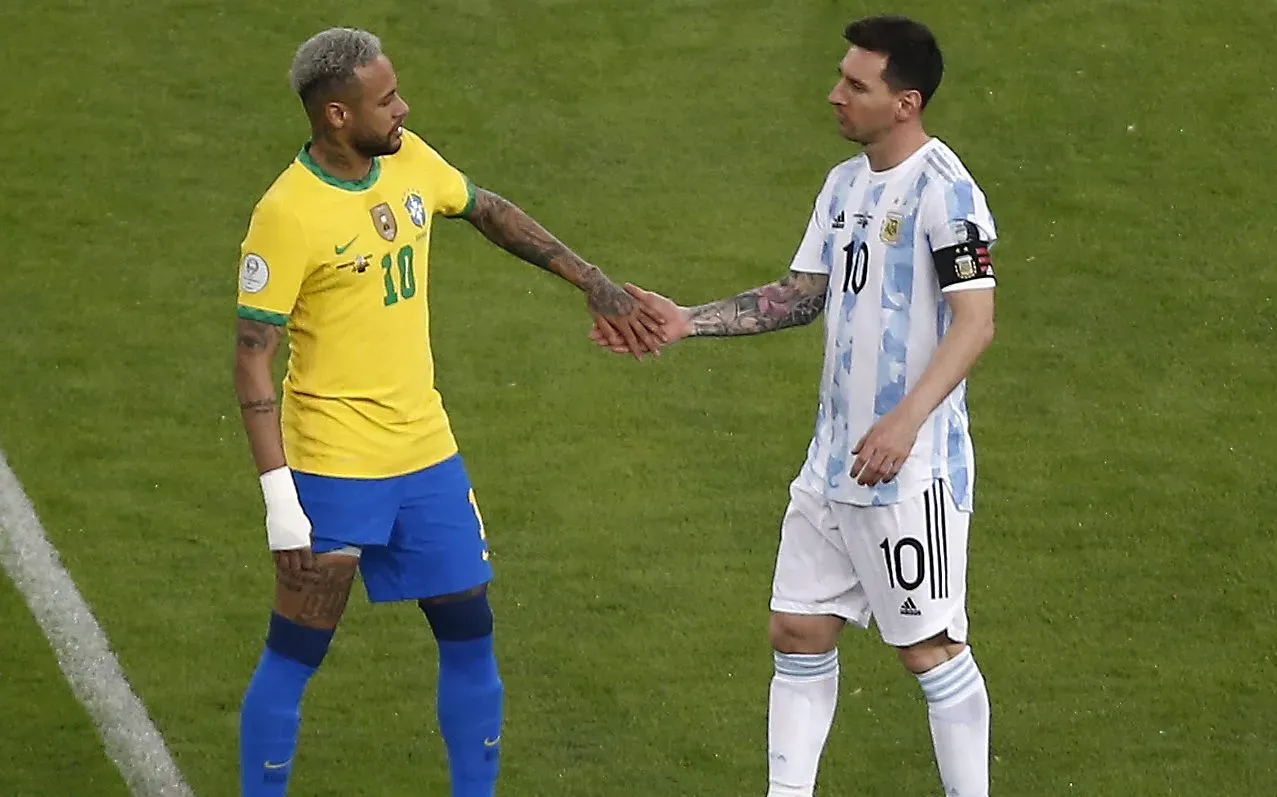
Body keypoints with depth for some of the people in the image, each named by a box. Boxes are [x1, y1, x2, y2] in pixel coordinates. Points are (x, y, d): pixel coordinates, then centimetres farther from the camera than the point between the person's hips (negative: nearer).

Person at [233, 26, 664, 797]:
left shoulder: (410, 160, 1)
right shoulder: (287, 214, -19)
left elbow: (490, 211, 21)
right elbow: (253, 359, -17)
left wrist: (594, 283, 18)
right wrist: (279, 497, -22)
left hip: (427, 453, 7)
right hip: (332, 471, -7)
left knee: (470, 634, 11)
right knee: (294, 656, -1)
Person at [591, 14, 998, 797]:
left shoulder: (943, 191, -16)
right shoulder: (846, 185, 11)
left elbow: (975, 323, -23)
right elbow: (800, 296, 20)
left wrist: (906, 420, -33)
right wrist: (686, 320, 12)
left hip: (912, 468, -9)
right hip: (834, 463, 9)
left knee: (931, 647, -2)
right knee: (800, 630, 11)